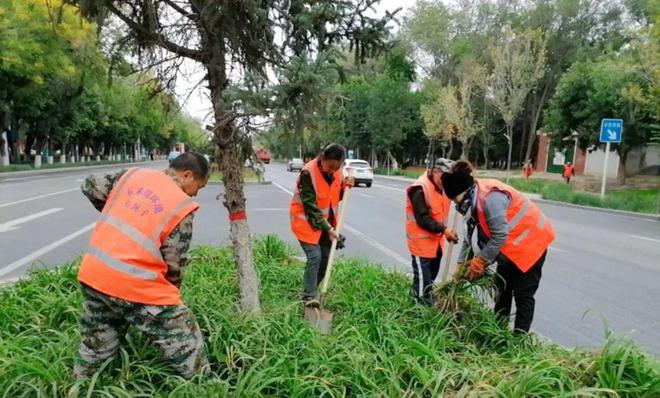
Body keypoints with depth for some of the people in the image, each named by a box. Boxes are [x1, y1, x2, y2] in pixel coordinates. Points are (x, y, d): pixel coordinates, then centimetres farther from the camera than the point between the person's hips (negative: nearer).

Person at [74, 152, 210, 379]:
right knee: (188, 350, 6)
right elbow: (174, 264, -4)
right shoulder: (183, 206, -7)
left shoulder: (133, 174, 8)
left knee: (93, 352, 28)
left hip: (92, 276, 7)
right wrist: (171, 293, 13)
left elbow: (90, 187, 18)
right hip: (135, 286, -7)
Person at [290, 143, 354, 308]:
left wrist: (345, 186, -10)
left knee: (326, 258, 6)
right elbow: (311, 206, -24)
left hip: (327, 222, 7)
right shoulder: (308, 172, -25)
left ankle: (310, 291, 22)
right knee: (314, 256, -15)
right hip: (307, 221, -6)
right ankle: (309, 296, -5)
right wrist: (329, 229, -23)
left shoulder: (337, 171, -4)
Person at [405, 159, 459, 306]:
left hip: (436, 240, 9)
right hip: (421, 241, -9)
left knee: (431, 275, 21)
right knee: (423, 279, -1)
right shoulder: (420, 189, -22)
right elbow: (423, 219, -25)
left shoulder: (441, 187, 7)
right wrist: (444, 230, -28)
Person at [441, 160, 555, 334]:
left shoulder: (490, 198, -34)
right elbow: (471, 234, 2)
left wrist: (479, 262, -22)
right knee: (502, 288, 15)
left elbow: (499, 236, -32)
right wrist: (461, 264, 1)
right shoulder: (473, 199, -5)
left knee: (523, 294, -3)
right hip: (511, 245, 9)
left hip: (531, 241, -9)